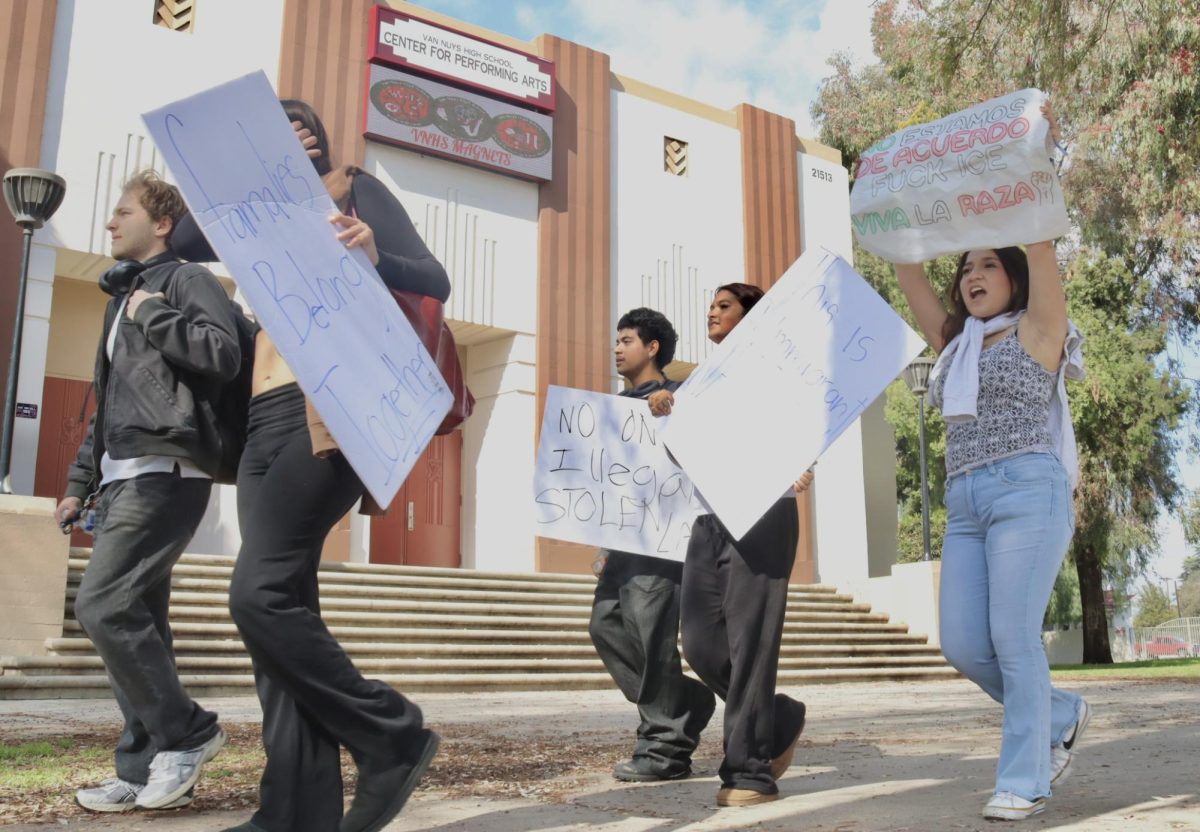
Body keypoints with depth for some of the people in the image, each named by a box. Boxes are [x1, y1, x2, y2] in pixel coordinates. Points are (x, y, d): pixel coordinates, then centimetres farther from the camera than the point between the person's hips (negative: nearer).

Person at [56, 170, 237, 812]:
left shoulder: (187, 280, 0)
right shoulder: (125, 296, 26)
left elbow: (223, 356, -20)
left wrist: (154, 314, -10)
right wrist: (80, 482, 23)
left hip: (165, 474, -9)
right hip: (124, 479, 9)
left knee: (103, 606, -17)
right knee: (135, 621, 6)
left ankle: (185, 732, -5)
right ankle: (148, 769, 10)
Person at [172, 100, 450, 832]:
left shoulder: (355, 190, 6)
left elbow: (436, 281, -1)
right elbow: (188, 242, 16)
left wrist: (376, 258, -21)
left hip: (328, 413, -8)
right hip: (265, 421, 8)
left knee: (261, 594, -18)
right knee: (281, 604, 1)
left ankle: (393, 737, -4)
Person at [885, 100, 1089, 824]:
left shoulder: (1038, 331, 6)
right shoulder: (957, 343, 21)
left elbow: (1038, 241, -5)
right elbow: (910, 275, 19)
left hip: (1028, 493, -6)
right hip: (966, 506, 6)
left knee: (1013, 638, -13)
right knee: (963, 646, -1)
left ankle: (1024, 782, -2)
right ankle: (1062, 717, 22)